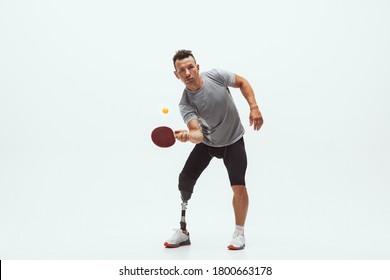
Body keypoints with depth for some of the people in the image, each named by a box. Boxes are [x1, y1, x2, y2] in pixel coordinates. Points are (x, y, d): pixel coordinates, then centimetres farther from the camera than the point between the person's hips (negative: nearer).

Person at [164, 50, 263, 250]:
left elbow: (242, 82, -4)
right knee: (184, 180, -5)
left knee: (238, 187, -14)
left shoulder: (216, 75, -22)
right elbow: (197, 134, -36)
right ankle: (183, 232, 11)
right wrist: (188, 136, -59)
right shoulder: (186, 104, -24)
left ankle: (239, 233, 8)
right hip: (206, 142, 1)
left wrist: (254, 107, -14)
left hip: (233, 140, -1)